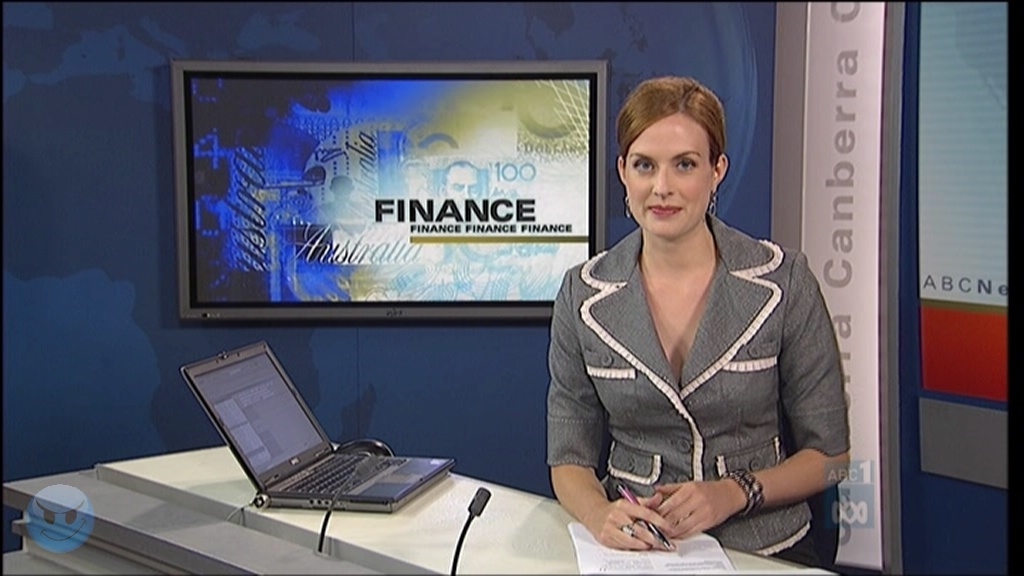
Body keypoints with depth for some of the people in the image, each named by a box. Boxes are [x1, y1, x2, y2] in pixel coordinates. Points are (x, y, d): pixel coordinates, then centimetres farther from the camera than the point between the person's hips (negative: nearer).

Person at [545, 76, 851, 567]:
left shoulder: (784, 281, -5)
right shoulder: (584, 294, 0)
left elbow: (829, 454, 2)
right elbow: (569, 457, 6)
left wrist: (735, 492, -13)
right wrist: (600, 515, -14)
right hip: (635, 550, 1)